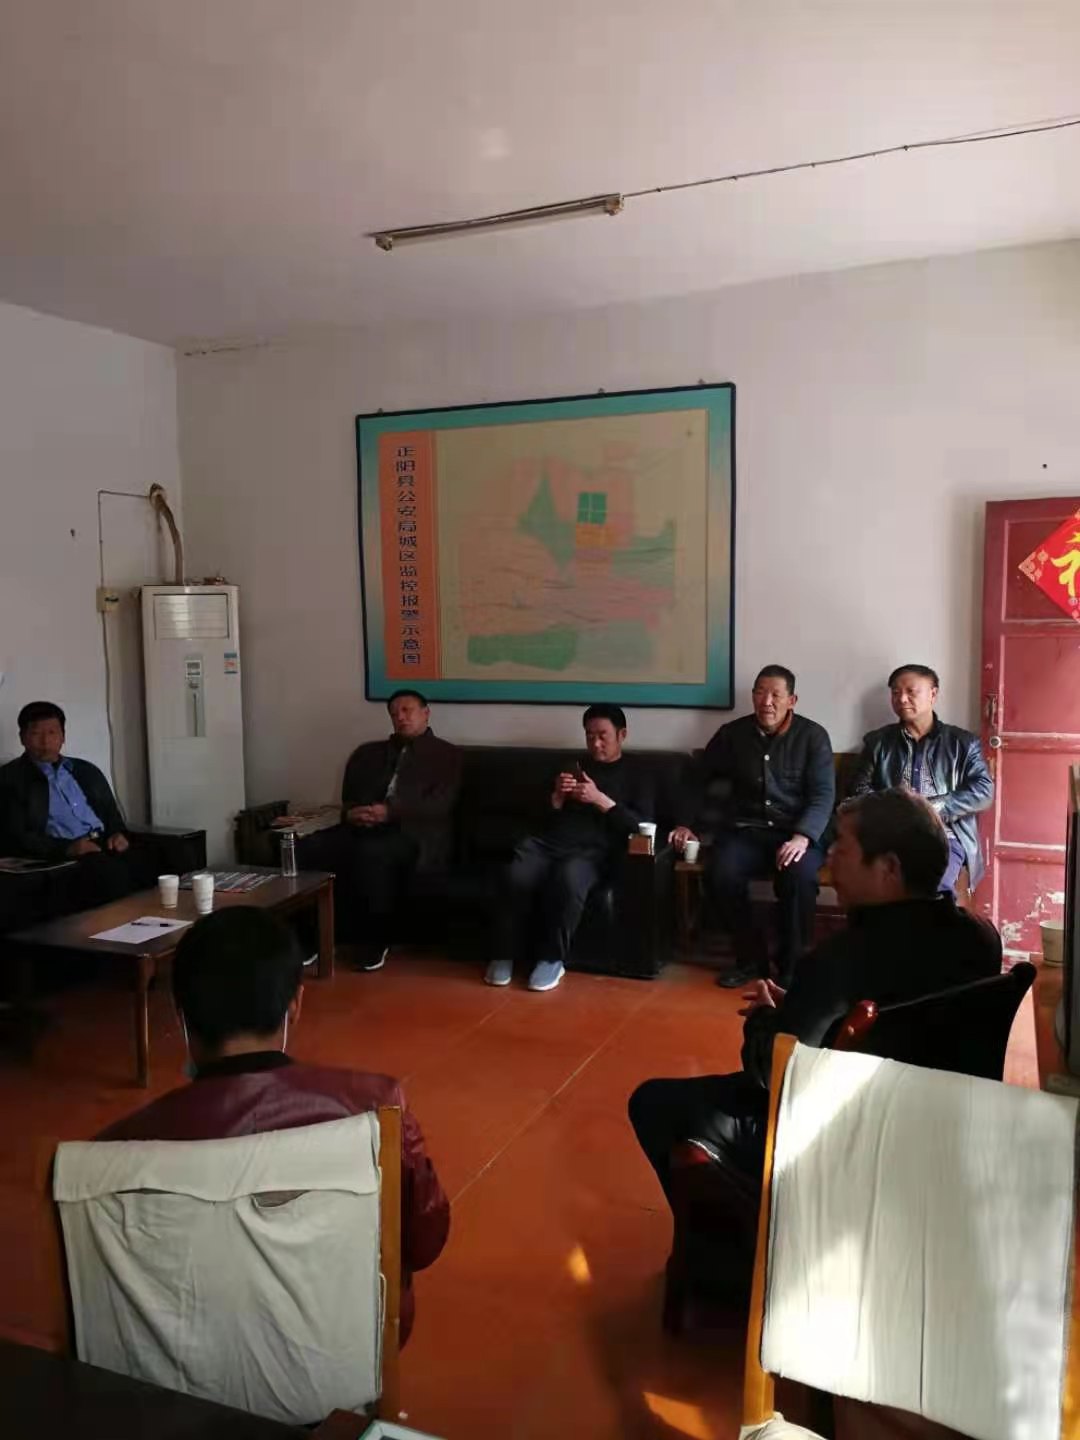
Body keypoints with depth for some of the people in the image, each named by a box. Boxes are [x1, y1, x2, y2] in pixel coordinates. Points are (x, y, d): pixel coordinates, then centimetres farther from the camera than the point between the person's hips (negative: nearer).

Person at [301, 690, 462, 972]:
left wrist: (391, 811, -15)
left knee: (371, 852, -38)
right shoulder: (368, 752, 28)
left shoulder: (446, 754, 13)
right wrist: (351, 813, -4)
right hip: (363, 829, 5)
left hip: (416, 834, -5)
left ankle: (376, 940, -20)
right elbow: (348, 797, 21)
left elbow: (440, 805, -2)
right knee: (308, 848, -24)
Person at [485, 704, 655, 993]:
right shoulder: (574, 766, 28)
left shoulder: (636, 776, 17)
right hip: (549, 842, 3)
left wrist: (600, 800, -9)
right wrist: (557, 796, 1)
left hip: (593, 851, -3)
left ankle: (552, 958, -21)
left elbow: (641, 826, 1)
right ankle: (505, 954, -13)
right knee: (517, 877, -31)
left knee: (568, 878, -39)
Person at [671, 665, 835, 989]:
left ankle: (793, 963, -11)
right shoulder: (732, 734, 8)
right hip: (746, 831, 2)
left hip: (797, 832, -2)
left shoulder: (813, 736, 0)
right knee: (719, 873, -29)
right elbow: (700, 780, 18)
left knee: (799, 875, -35)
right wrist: (687, 823, 5)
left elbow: (823, 794, -8)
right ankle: (751, 956, -6)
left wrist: (802, 837, -24)